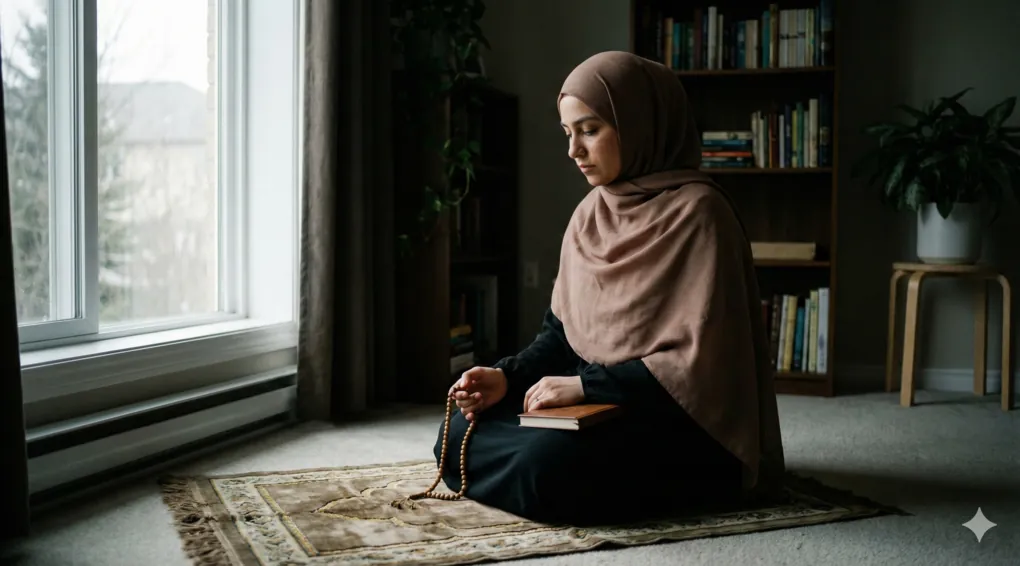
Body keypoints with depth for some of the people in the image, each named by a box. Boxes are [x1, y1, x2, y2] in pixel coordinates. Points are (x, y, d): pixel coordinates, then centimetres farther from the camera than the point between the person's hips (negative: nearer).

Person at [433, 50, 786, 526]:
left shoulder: (696, 211, -15)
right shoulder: (590, 214, 8)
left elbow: (699, 358, -19)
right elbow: (563, 329, 12)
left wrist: (586, 385, -21)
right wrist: (509, 377, -6)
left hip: (676, 419, -7)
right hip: (596, 401, 8)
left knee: (547, 469, -31)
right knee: (462, 437, -5)